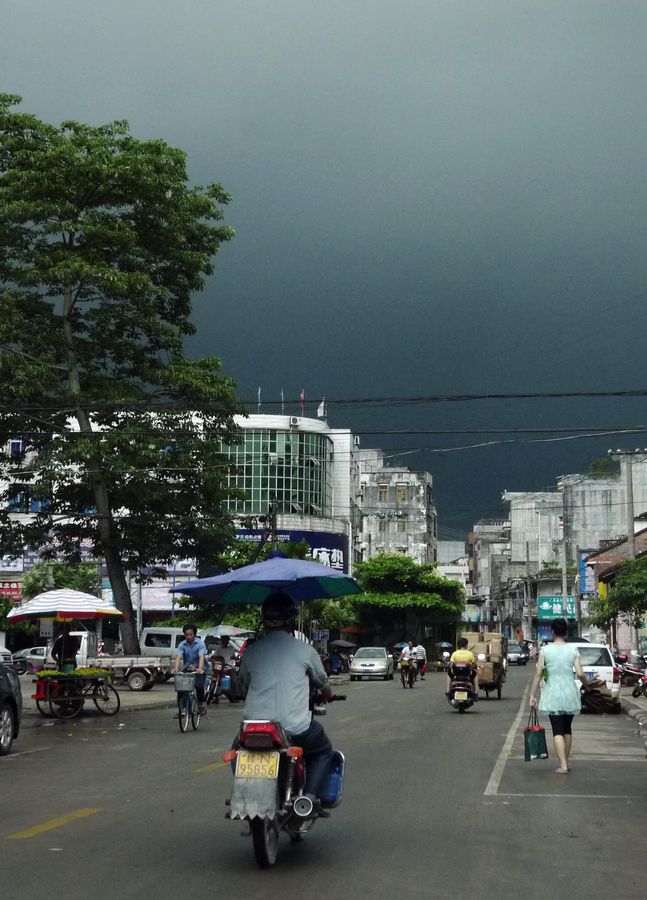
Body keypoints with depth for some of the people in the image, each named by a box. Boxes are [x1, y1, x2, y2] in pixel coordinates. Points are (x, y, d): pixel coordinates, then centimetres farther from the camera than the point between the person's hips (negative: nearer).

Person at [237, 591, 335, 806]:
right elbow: (323, 684, 17)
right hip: (295, 728, -2)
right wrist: (329, 696, 41)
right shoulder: (305, 651, 0)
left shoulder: (251, 651, 5)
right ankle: (310, 796, 4)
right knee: (323, 752, 25)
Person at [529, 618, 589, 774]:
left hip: (553, 694, -2)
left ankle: (563, 765, -11)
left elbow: (538, 674, -8)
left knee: (557, 730, 0)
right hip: (570, 693, 2)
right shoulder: (573, 649, -3)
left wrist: (532, 695, -2)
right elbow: (580, 673, -8)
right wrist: (586, 684, 13)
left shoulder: (545, 650, -6)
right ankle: (566, 762, 24)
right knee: (567, 729, 18)